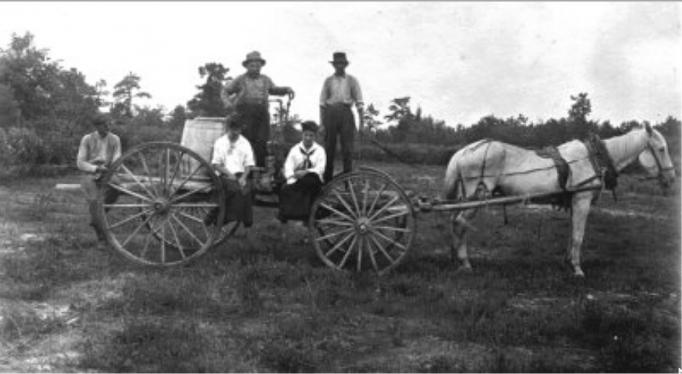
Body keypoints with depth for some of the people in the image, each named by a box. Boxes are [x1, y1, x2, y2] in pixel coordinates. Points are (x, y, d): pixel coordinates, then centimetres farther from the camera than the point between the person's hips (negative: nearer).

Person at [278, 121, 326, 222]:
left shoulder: (320, 150, 8)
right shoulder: (294, 149, 11)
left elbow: (320, 169, -4)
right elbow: (288, 168, 1)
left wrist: (306, 172, -21)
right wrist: (292, 179, -19)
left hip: (313, 181, -1)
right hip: (296, 181, 1)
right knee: (285, 189, -32)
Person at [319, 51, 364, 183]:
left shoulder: (352, 80, 8)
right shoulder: (328, 81, 11)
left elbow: (359, 102, 5)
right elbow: (322, 102, 10)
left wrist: (361, 121, -2)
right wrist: (321, 122, 3)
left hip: (346, 114, -1)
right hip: (330, 113, 1)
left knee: (347, 147, -5)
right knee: (329, 147, 1)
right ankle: (327, 179, 7)